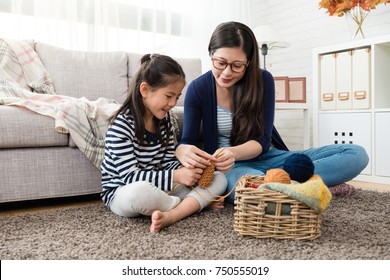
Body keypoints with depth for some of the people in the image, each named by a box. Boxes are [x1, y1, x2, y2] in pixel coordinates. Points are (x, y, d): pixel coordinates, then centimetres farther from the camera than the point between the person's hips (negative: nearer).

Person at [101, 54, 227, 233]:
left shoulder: (165, 118, 2)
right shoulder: (121, 125, -18)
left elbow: (169, 162, 5)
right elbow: (129, 176, -23)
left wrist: (186, 172, -16)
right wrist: (175, 177, -29)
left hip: (158, 188, 7)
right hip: (122, 193, -6)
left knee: (219, 179, -6)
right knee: (140, 191, -43)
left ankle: (170, 215, -28)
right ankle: (196, 203, -15)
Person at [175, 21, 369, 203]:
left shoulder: (263, 80, -6)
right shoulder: (198, 89, -8)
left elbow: (262, 140, -11)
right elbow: (186, 142, -8)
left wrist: (233, 152, -33)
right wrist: (184, 152, -34)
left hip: (270, 157, 3)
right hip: (231, 166, -2)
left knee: (357, 154, -13)